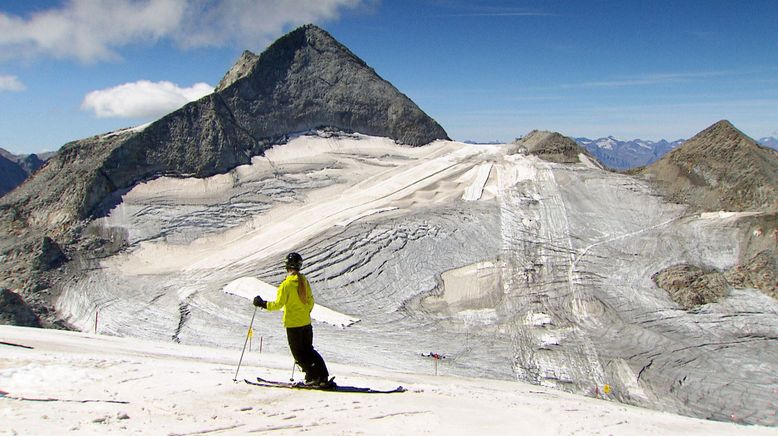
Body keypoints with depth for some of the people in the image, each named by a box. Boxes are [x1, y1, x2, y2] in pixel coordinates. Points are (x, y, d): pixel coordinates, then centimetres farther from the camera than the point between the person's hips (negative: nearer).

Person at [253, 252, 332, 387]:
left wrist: (262, 304, -4)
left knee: (298, 352, 5)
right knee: (308, 350, 16)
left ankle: (314, 376, 0)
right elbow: (310, 301, 11)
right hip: (306, 323, 6)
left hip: (293, 323, -6)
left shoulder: (286, 284, -16)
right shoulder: (304, 281, 3)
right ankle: (323, 377, 10)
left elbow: (278, 304, -16)